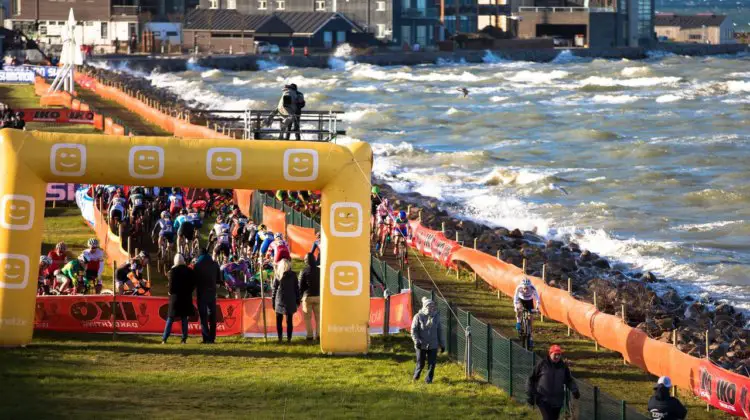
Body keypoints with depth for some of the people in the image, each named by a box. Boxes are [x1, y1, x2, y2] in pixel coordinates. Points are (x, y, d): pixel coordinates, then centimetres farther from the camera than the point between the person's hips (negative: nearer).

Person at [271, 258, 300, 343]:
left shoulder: (277, 275, -2)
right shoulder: (293, 275, 0)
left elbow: (274, 289, 1)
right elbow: (296, 288, 4)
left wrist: (273, 301, 8)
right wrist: (297, 300, 10)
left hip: (279, 301, -1)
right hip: (290, 301, 1)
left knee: (279, 321, 8)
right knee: (289, 320, 3)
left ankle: (280, 337, 1)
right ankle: (289, 338, 0)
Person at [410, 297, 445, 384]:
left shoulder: (436, 317, 6)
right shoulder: (418, 317, -6)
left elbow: (439, 331, 12)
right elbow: (413, 330, -7)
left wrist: (442, 344, 12)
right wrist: (416, 341, -22)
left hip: (433, 345, 3)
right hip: (421, 345, -3)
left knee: (432, 364, -2)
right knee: (420, 364, 6)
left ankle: (429, 379, 13)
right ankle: (416, 373, 35)